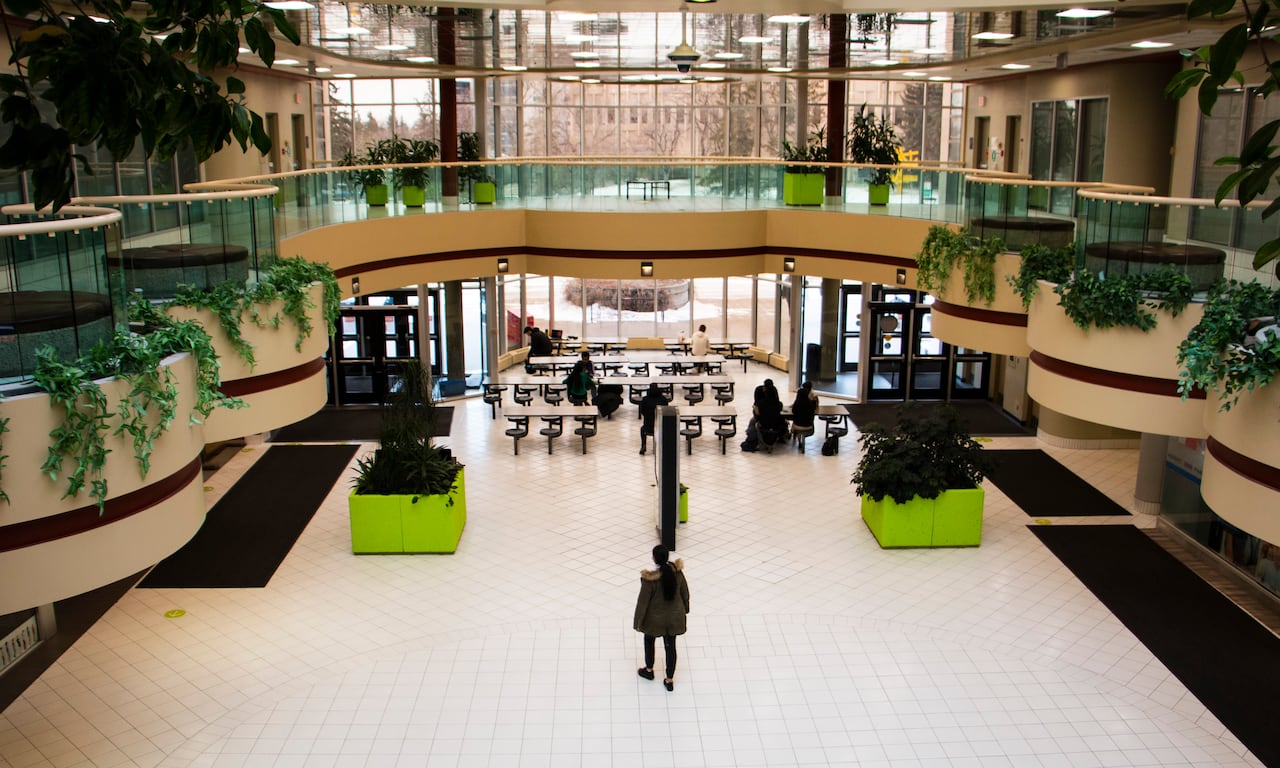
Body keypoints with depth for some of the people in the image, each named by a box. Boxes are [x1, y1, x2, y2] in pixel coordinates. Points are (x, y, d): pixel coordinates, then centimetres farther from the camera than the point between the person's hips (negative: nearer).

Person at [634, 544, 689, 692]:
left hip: (655, 619, -3)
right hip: (674, 617, 3)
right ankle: (669, 680, 30)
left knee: (649, 640, 26)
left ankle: (649, 670, 45)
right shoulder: (677, 572, -16)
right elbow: (685, 593, -2)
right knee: (670, 646, 19)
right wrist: (685, 609, 16)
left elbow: (643, 601, -19)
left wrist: (638, 622, -5)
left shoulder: (649, 579, -29)